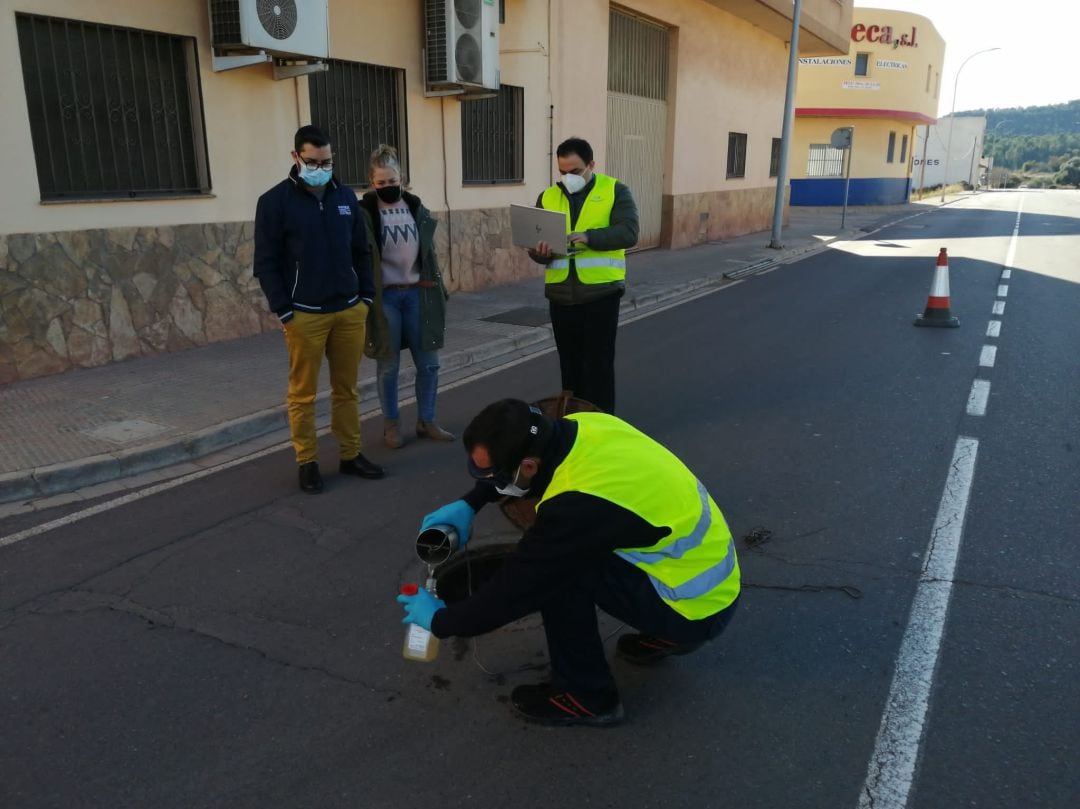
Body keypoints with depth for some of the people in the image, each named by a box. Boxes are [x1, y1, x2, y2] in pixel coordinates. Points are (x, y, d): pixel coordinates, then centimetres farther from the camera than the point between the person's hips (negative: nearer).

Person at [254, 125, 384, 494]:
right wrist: (284, 311, -11)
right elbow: (266, 263, -5)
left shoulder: (345, 197, 9)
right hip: (305, 315, -4)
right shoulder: (274, 202, -5)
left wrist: (366, 296, 6)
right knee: (303, 394, 4)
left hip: (350, 311, 4)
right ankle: (307, 463, 14)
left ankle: (351, 455, 21)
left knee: (347, 389, 11)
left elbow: (361, 251, 14)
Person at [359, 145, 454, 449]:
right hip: (384, 297, -4)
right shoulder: (364, 213, -8)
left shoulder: (417, 209, 6)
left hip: (416, 293, 4)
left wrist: (437, 290, 11)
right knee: (388, 365, 6)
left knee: (428, 362, 7)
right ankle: (390, 424, 21)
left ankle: (426, 421, 22)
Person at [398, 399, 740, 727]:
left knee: (560, 572, -18)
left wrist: (440, 621, -4)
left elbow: (517, 587, -20)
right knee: (554, 558, 13)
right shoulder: (581, 425, -10)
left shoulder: (579, 505, -32)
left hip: (698, 607, -8)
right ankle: (663, 635, 24)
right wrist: (469, 503, 3)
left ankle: (587, 696, 3)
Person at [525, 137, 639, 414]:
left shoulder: (615, 190, -2)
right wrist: (544, 252, -19)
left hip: (601, 293, -4)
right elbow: (535, 248, 5)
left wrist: (588, 237, -29)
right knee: (570, 364, 14)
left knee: (599, 363, 3)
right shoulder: (547, 197, 9)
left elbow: (628, 232, -15)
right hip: (561, 295, 4)